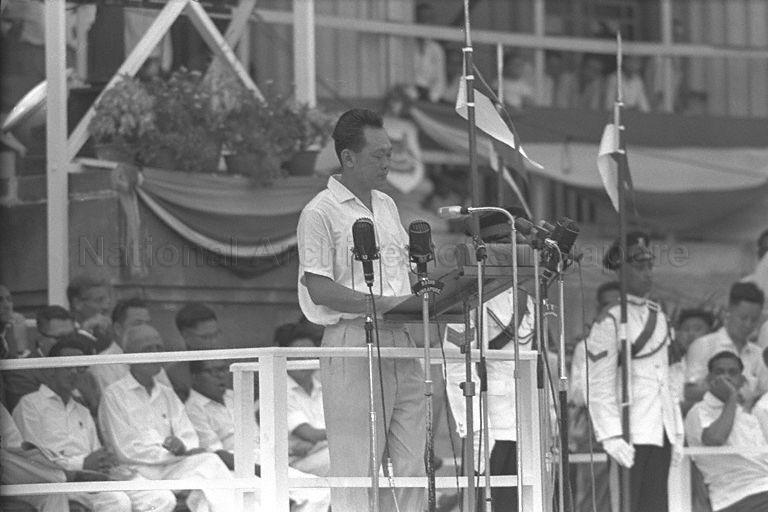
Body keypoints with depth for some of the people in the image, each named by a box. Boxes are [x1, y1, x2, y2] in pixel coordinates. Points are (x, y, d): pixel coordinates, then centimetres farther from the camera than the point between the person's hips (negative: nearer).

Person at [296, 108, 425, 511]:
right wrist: (382, 305, -18)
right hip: (353, 340, -7)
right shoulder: (321, 214, -6)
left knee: (410, 464, 4)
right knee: (357, 469, -7)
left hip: (400, 340, 7)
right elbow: (319, 289, -13)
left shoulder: (387, 206, 18)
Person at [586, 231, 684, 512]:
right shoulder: (609, 323, -6)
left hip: (662, 432, 7)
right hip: (632, 435, -7)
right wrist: (612, 437, -19)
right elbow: (600, 389, -10)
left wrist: (676, 431, 15)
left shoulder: (658, 316, 16)